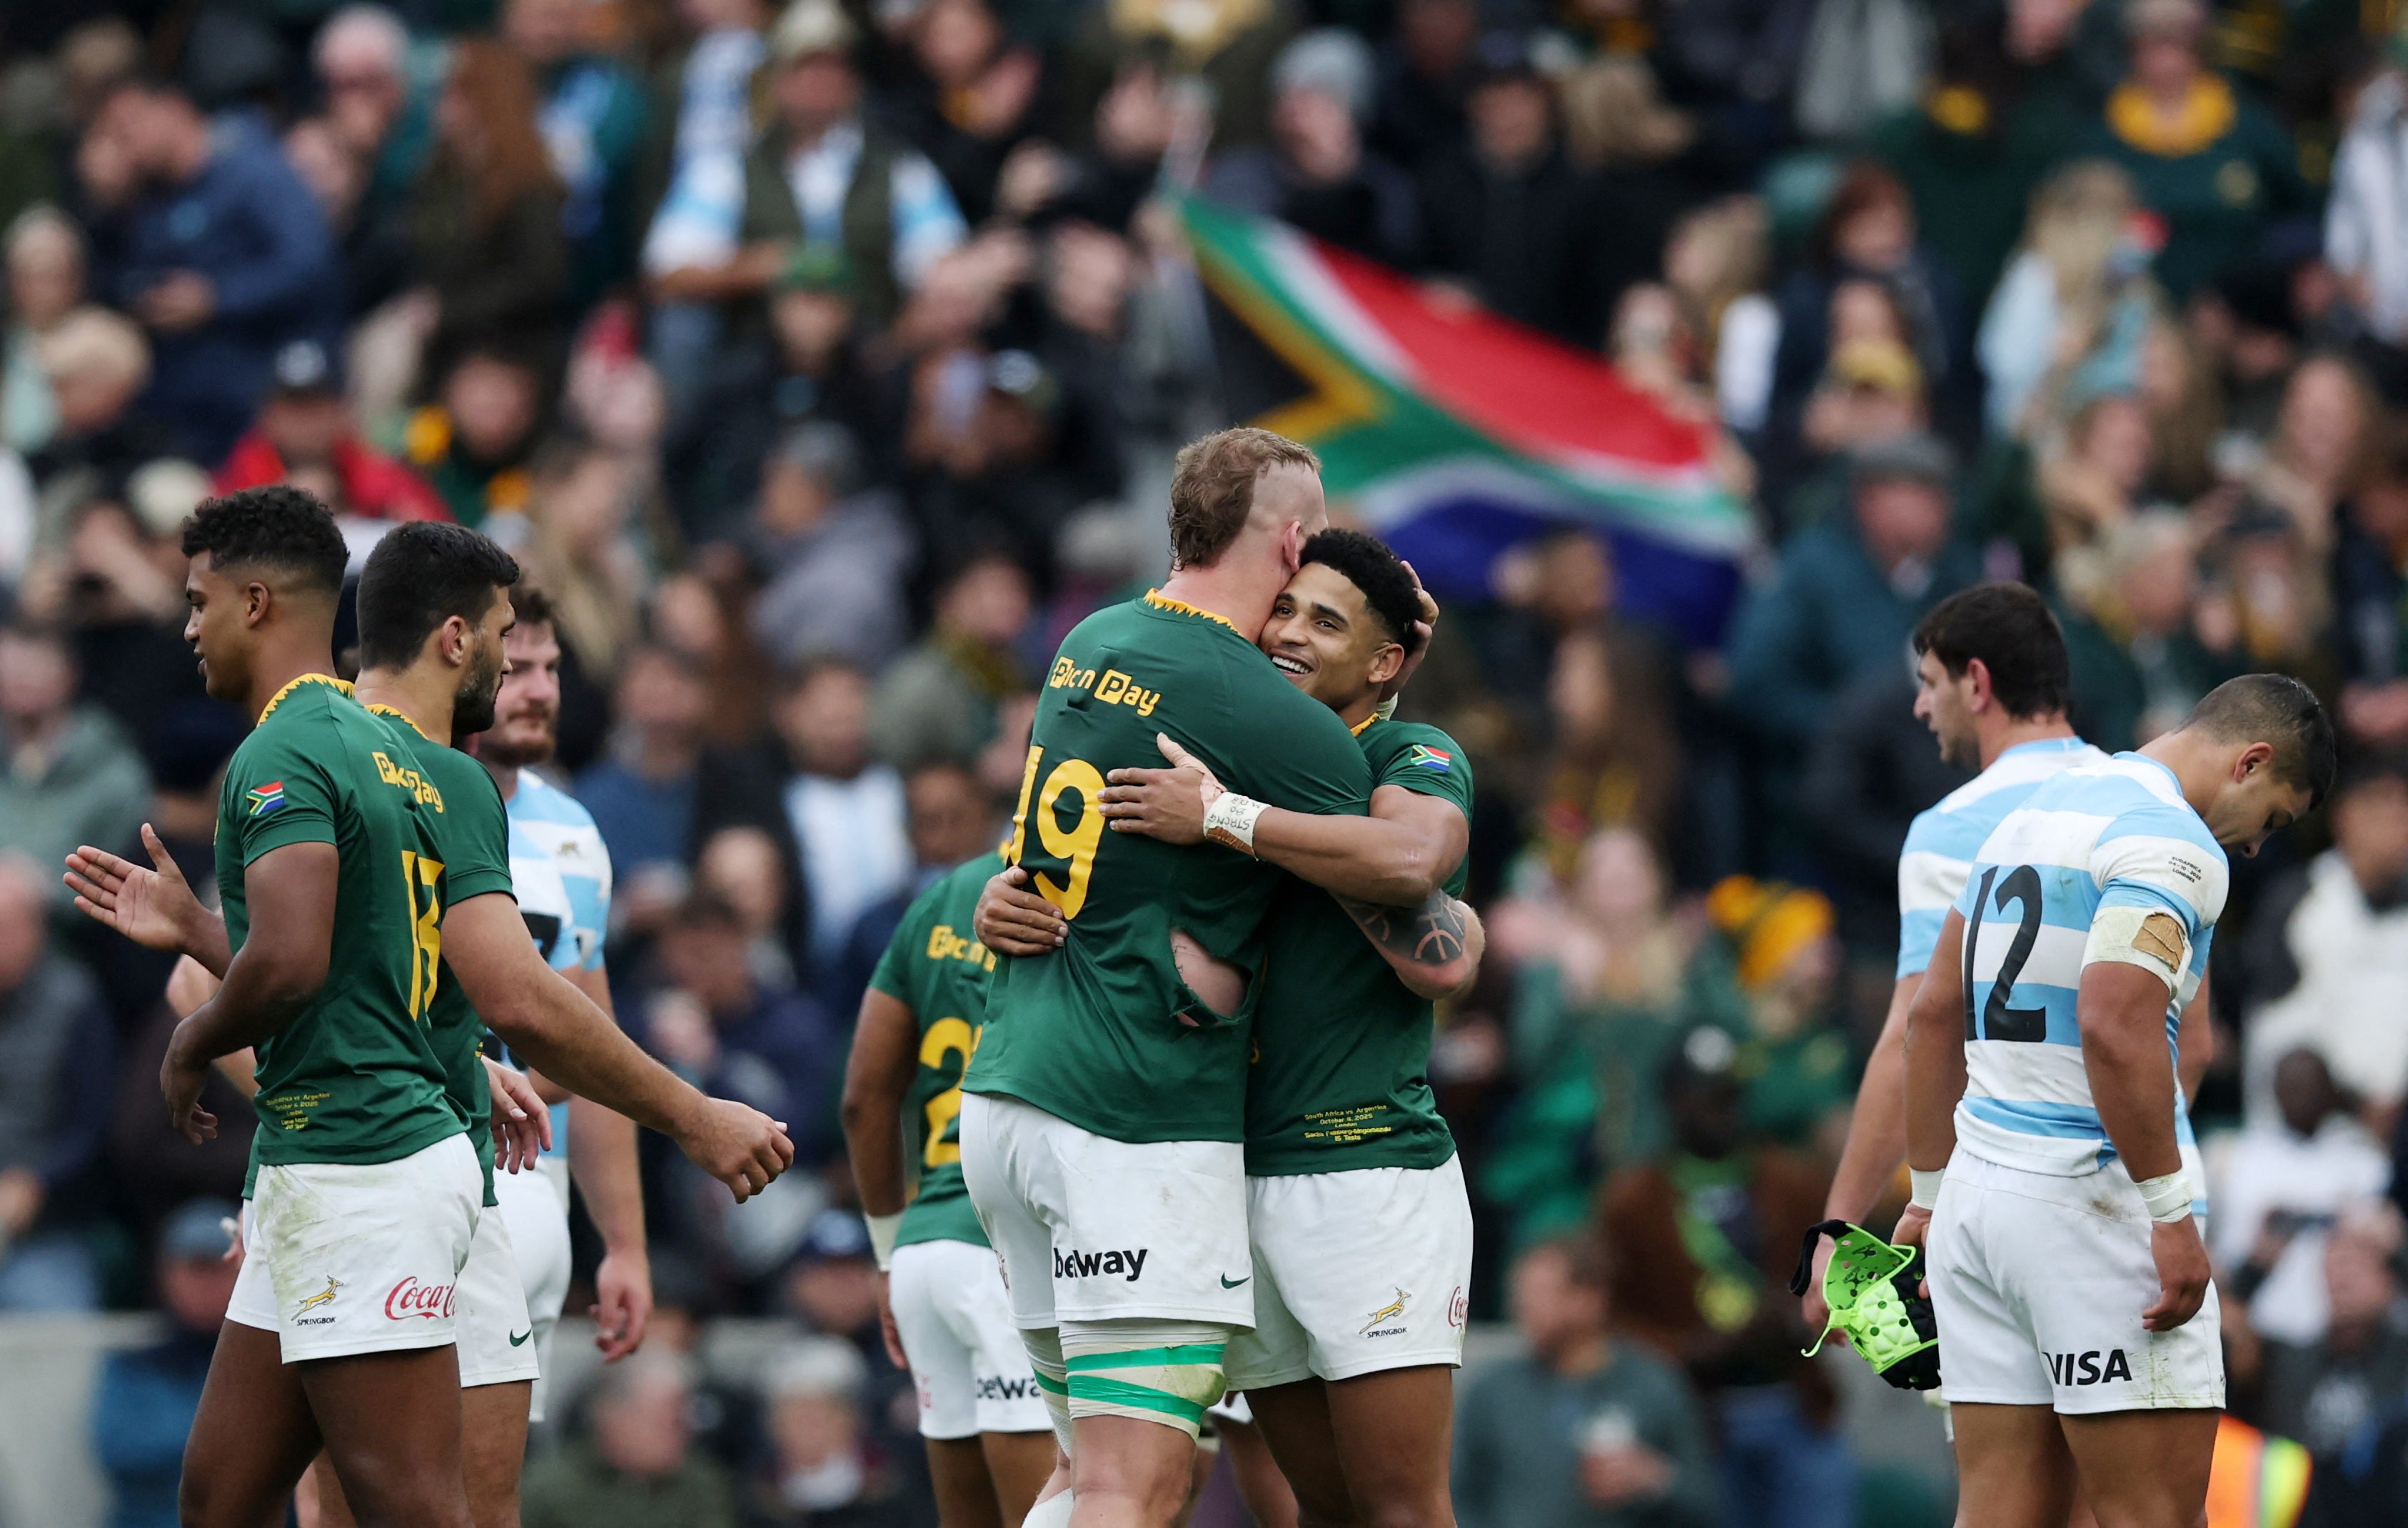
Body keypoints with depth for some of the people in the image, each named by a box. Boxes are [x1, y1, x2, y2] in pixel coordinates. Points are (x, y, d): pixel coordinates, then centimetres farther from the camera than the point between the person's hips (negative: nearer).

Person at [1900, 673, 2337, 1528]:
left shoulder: (2033, 816, 18)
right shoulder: (2171, 841, -11)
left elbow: (1934, 1013, 21)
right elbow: (2114, 1026, -24)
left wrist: (1931, 1195, 24)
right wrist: (2172, 1217, -21)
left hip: (1976, 1198, 9)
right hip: (2092, 1194, -9)